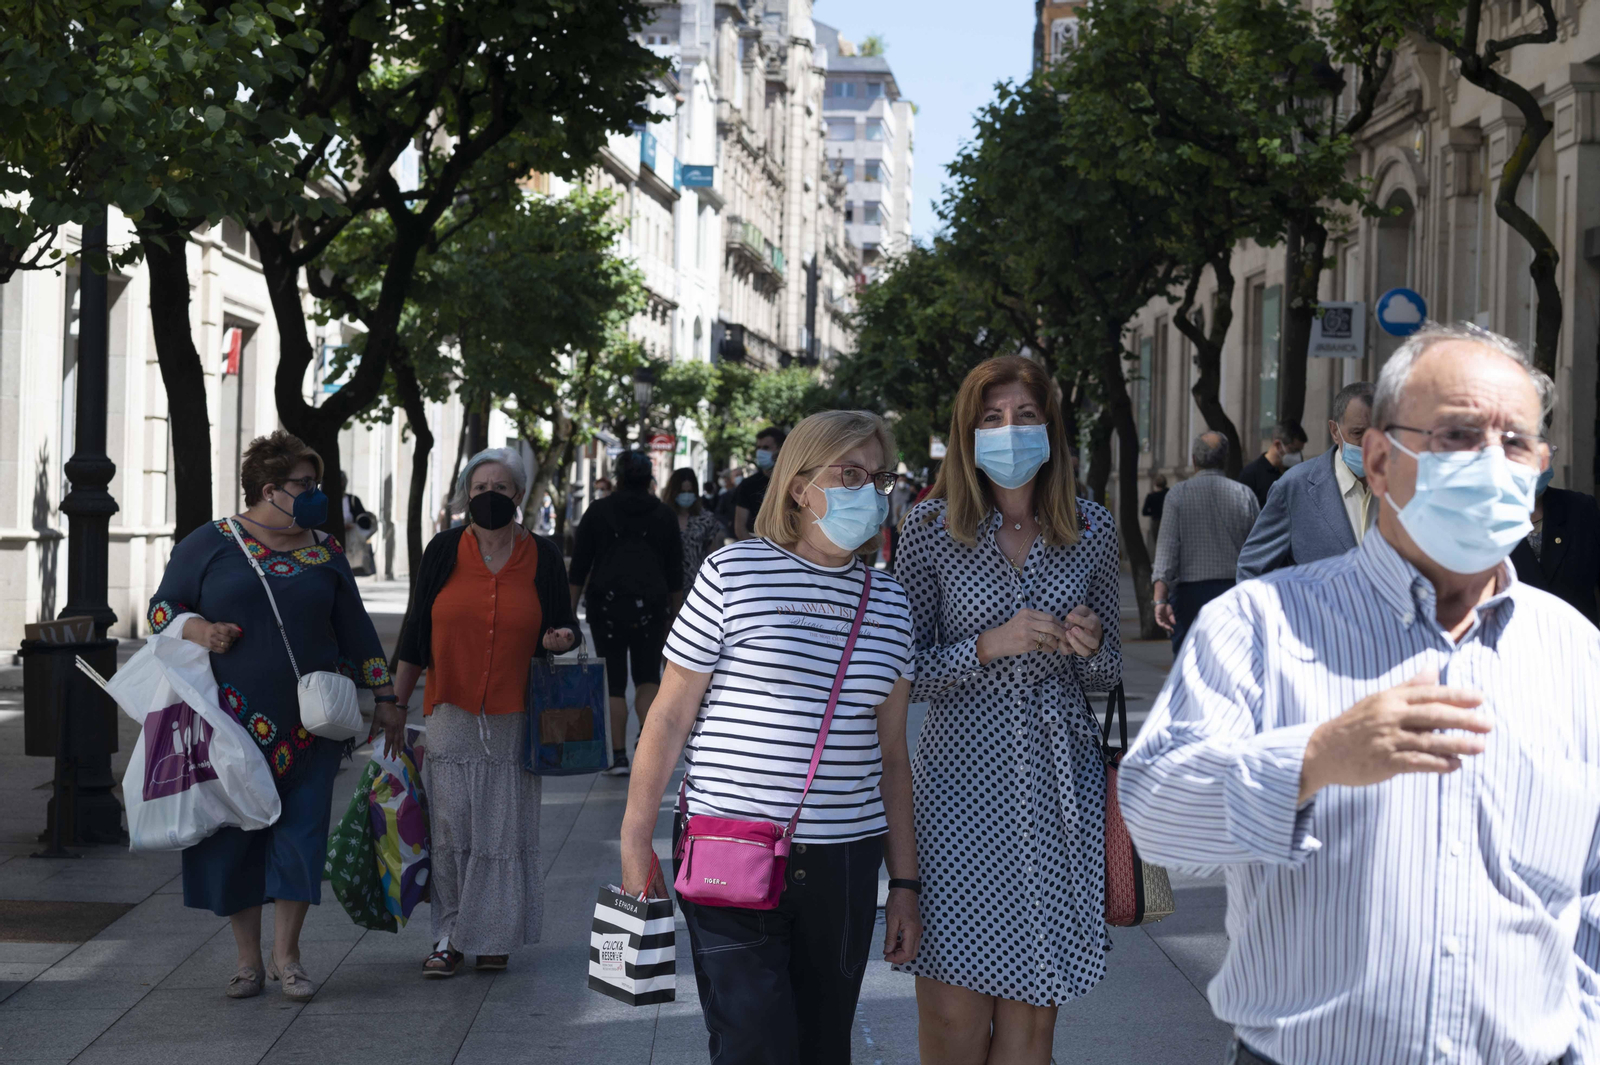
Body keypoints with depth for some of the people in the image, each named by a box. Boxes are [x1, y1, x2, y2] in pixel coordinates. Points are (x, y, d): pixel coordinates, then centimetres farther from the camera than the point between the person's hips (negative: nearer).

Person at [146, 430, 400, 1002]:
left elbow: (356, 631, 15)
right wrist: (197, 629, -14)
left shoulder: (325, 553, 9)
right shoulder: (209, 544, 1)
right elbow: (163, 606, 7)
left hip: (308, 723, 2)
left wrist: (384, 699, 14)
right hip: (230, 718, -2)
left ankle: (287, 953, 10)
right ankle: (248, 957, 14)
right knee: (234, 834, 2)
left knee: (301, 828, -1)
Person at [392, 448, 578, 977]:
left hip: (514, 716, 0)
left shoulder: (542, 557, 3)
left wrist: (560, 640, -13)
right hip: (451, 713, 0)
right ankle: (448, 936, 8)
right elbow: (416, 633, 6)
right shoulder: (444, 551, 3)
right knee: (449, 828, -1)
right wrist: (397, 703, 5)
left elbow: (562, 628, 11)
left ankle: (493, 935, 14)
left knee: (504, 830, 2)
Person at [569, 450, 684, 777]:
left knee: (614, 679, 4)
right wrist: (674, 612, 15)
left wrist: (571, 609, 7)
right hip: (650, 604, 1)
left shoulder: (598, 511, 4)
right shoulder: (664, 514, 8)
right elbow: (675, 572, 9)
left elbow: (579, 566, 3)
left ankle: (619, 755, 1)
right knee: (648, 676, 10)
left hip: (606, 603, -1)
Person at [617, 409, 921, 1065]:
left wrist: (904, 882, 12)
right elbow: (669, 717, -1)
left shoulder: (888, 602, 11)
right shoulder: (734, 573, -3)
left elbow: (890, 753, 14)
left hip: (843, 863, 5)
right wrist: (636, 843, -3)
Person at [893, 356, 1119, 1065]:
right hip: (961, 779, -2)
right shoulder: (931, 527, 0)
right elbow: (904, 671, -1)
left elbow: (1106, 675, 15)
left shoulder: (1092, 529, 7)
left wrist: (1091, 647, -7)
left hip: (1060, 784, 2)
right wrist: (989, 645, -15)